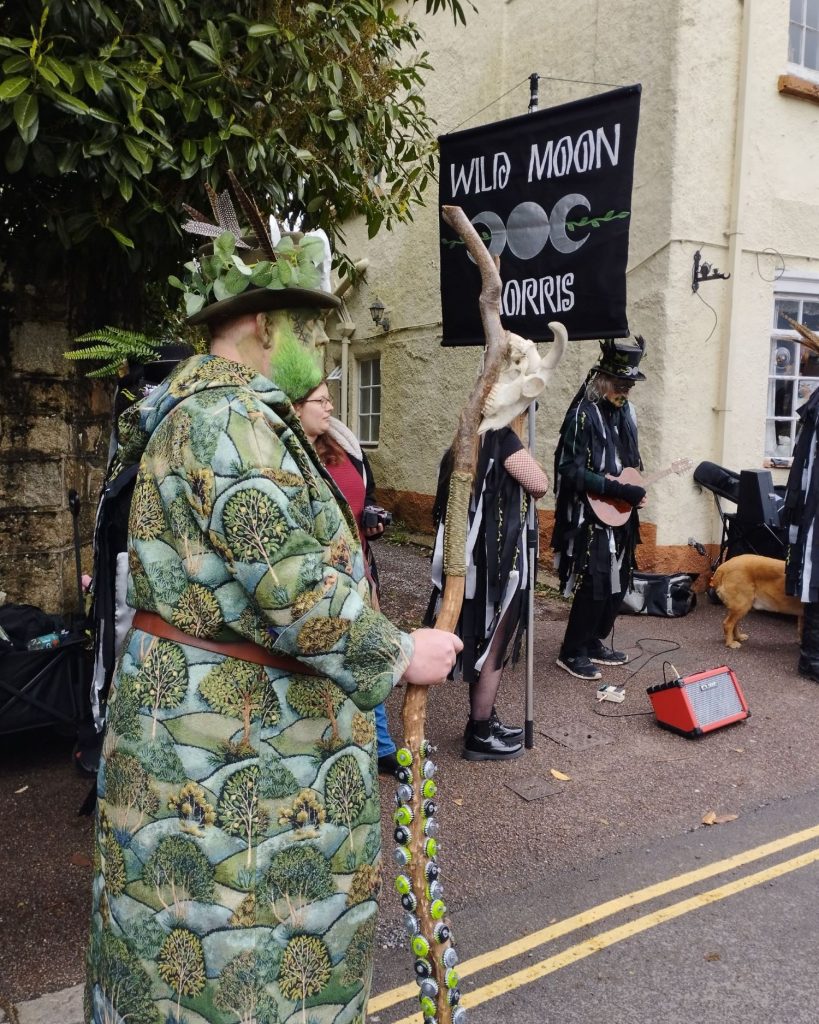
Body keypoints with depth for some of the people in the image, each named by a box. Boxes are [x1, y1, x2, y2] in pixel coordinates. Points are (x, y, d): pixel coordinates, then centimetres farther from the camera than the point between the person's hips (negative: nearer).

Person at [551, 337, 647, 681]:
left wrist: (636, 488, 2)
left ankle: (594, 643, 30)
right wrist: (618, 490, -22)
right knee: (594, 587, -5)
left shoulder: (625, 411, 8)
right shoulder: (583, 415, -16)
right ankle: (572, 652, 11)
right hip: (591, 517, -8)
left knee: (618, 584, 13)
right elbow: (570, 471, -21)